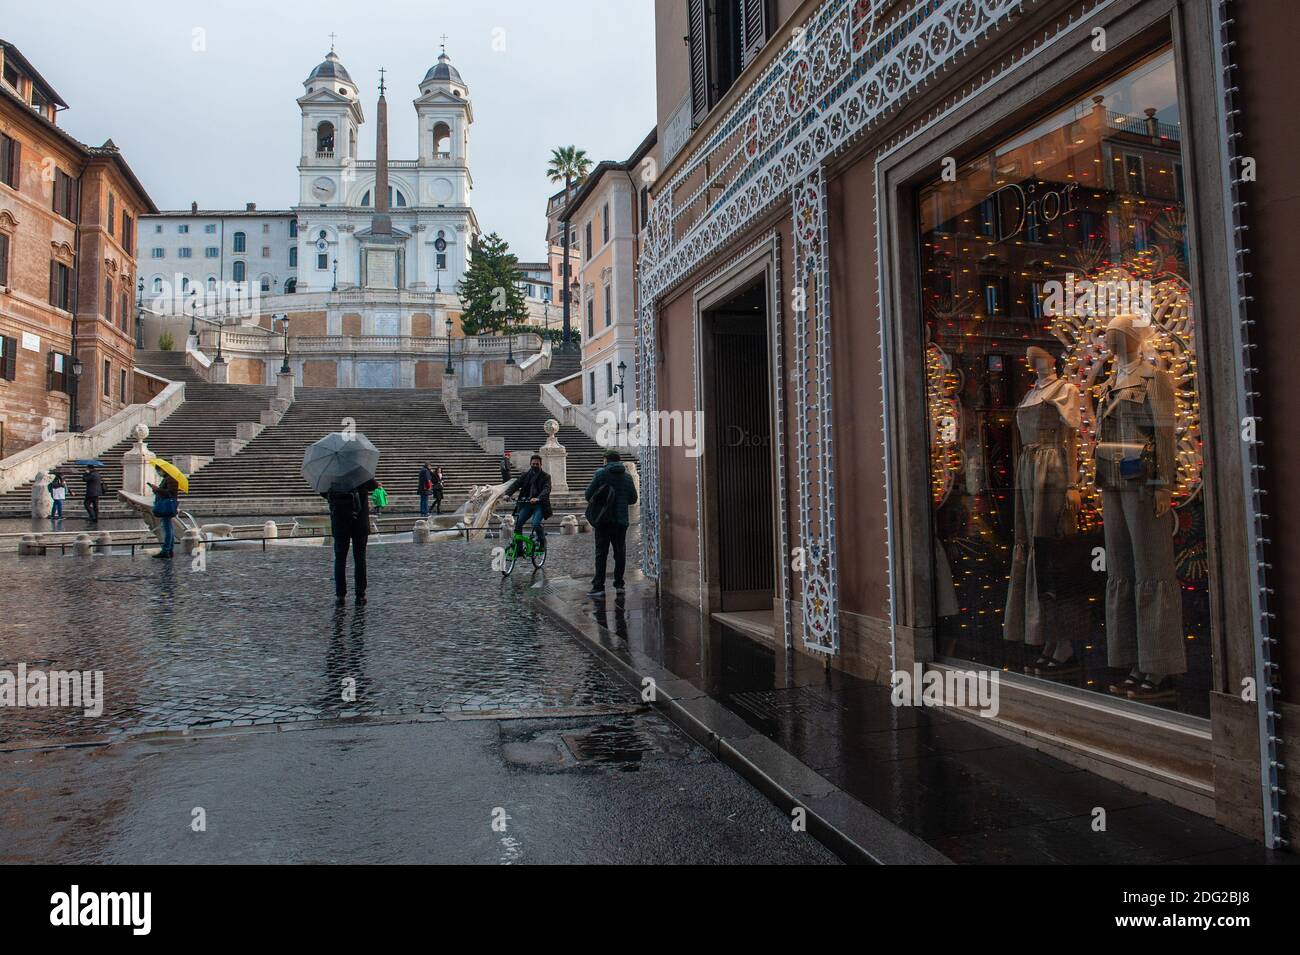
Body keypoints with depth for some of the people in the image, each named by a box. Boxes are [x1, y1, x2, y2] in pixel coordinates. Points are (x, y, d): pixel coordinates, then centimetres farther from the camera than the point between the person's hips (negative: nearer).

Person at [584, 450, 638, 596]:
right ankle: (619, 583, 16)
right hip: (621, 521, 2)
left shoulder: (600, 474, -4)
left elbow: (588, 495, -4)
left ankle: (599, 586, -5)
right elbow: (633, 499, 9)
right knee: (620, 553, 13)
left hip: (603, 520, -2)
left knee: (601, 553, -1)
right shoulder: (627, 476, 5)